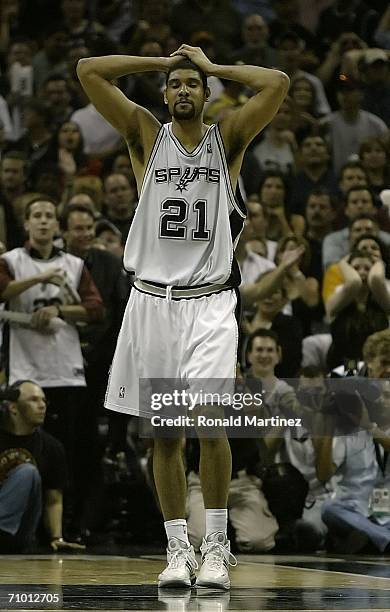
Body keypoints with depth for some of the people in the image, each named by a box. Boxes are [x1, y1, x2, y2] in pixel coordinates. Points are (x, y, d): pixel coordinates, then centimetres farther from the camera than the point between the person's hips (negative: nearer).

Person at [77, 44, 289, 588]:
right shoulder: (147, 135, 8)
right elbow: (88, 71, 0)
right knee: (164, 433, 4)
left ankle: (216, 545, -6)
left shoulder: (228, 137, 7)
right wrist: (164, 60, 6)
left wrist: (213, 66, 3)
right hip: (152, 299, 2)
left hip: (210, 303, -2)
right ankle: (178, 549, 12)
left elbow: (277, 84, -7)